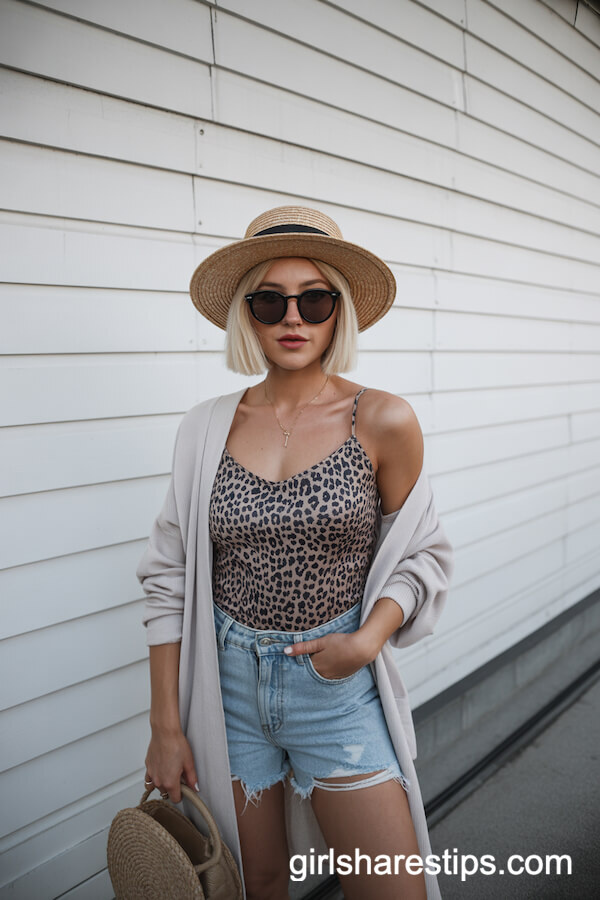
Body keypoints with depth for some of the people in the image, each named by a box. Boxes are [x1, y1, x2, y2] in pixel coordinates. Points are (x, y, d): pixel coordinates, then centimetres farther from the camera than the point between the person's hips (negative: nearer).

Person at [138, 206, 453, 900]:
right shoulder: (207, 428, -4)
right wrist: (166, 724, 0)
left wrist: (367, 640, -15)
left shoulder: (383, 422, -9)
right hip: (228, 685, 2)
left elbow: (421, 554, 2)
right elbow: (170, 580, 0)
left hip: (337, 687, -1)